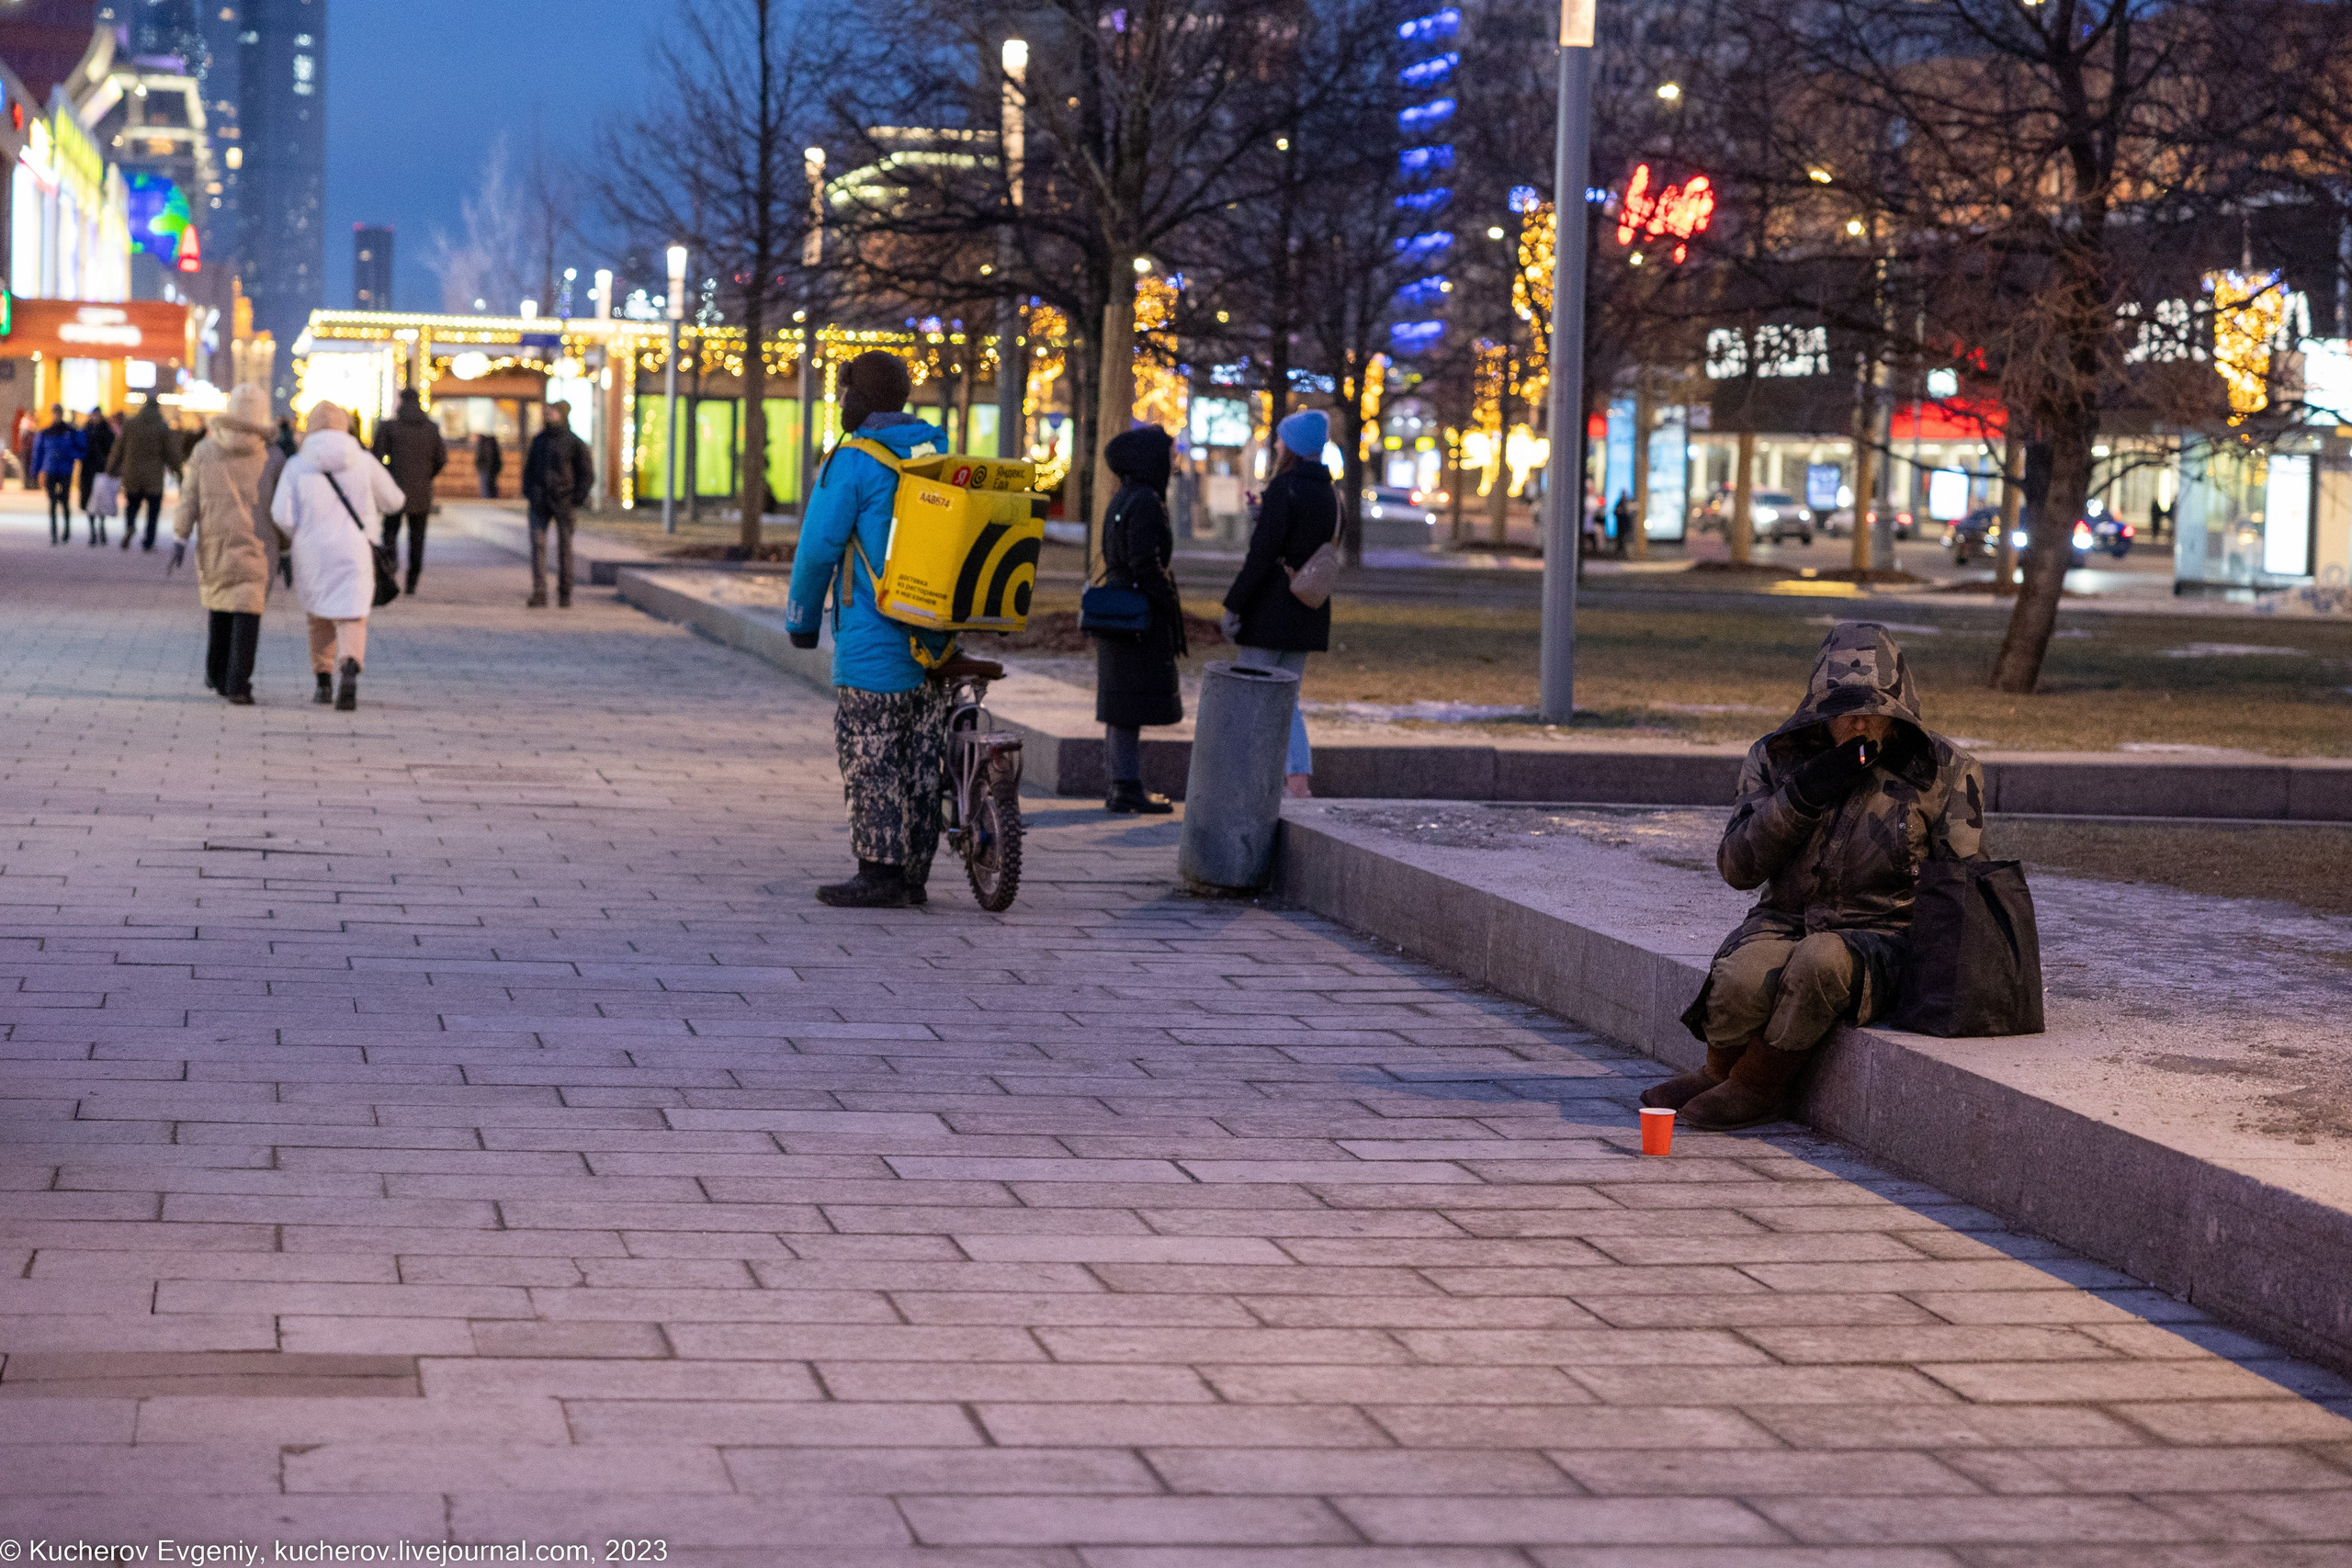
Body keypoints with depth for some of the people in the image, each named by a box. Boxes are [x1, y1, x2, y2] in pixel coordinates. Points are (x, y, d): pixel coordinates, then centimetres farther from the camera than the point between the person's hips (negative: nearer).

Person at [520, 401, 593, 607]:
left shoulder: (575, 443, -3)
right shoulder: (539, 440, 11)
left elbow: (587, 474, -2)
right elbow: (530, 467, 19)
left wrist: (577, 500, -10)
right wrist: (528, 492, 6)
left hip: (563, 502, -3)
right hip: (540, 503, 3)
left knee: (564, 547, 5)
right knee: (538, 545, -7)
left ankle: (565, 595, 12)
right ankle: (539, 594, -12)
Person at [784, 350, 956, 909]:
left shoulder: (853, 463, -10)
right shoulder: (941, 454, 12)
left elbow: (818, 548, -10)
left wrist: (801, 618, 3)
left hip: (874, 640, -7)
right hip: (934, 640, 7)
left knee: (871, 757, -4)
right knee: (920, 757, 10)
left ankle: (881, 872, -6)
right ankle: (913, 873, 14)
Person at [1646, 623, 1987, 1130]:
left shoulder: (1942, 769, 1)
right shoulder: (1777, 758, 6)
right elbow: (1737, 868, 0)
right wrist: (1802, 795, -13)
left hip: (1881, 934, -2)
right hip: (1787, 919, 2)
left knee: (1820, 961, -39)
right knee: (1742, 979, -33)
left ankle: (1756, 1087, -15)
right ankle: (1718, 1073, 1)